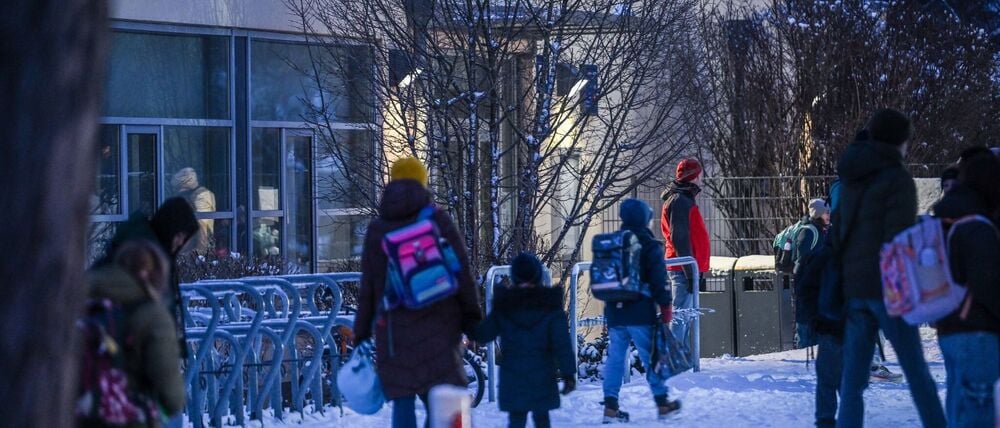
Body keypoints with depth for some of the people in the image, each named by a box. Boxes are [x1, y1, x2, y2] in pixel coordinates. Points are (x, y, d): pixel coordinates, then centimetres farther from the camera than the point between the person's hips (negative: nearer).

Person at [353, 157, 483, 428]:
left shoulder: (377, 228, 6)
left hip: (395, 328, 1)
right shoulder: (438, 220, 1)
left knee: (402, 401, 2)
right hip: (438, 324, -1)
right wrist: (472, 315, 9)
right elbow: (462, 271, -1)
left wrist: (361, 333, 12)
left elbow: (367, 286, 7)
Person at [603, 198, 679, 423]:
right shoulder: (650, 246, -7)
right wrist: (666, 307, -2)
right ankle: (662, 402, 12)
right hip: (641, 314, -4)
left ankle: (610, 406, 3)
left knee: (615, 358, 7)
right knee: (651, 357, 5)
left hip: (614, 313, 5)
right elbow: (659, 280, -10)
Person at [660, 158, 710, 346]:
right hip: (684, 268, -10)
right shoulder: (679, 201, -11)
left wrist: (697, 272, 23)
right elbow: (680, 239, -18)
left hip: (687, 269, 10)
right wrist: (690, 271, -21)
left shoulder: (684, 200, 21)